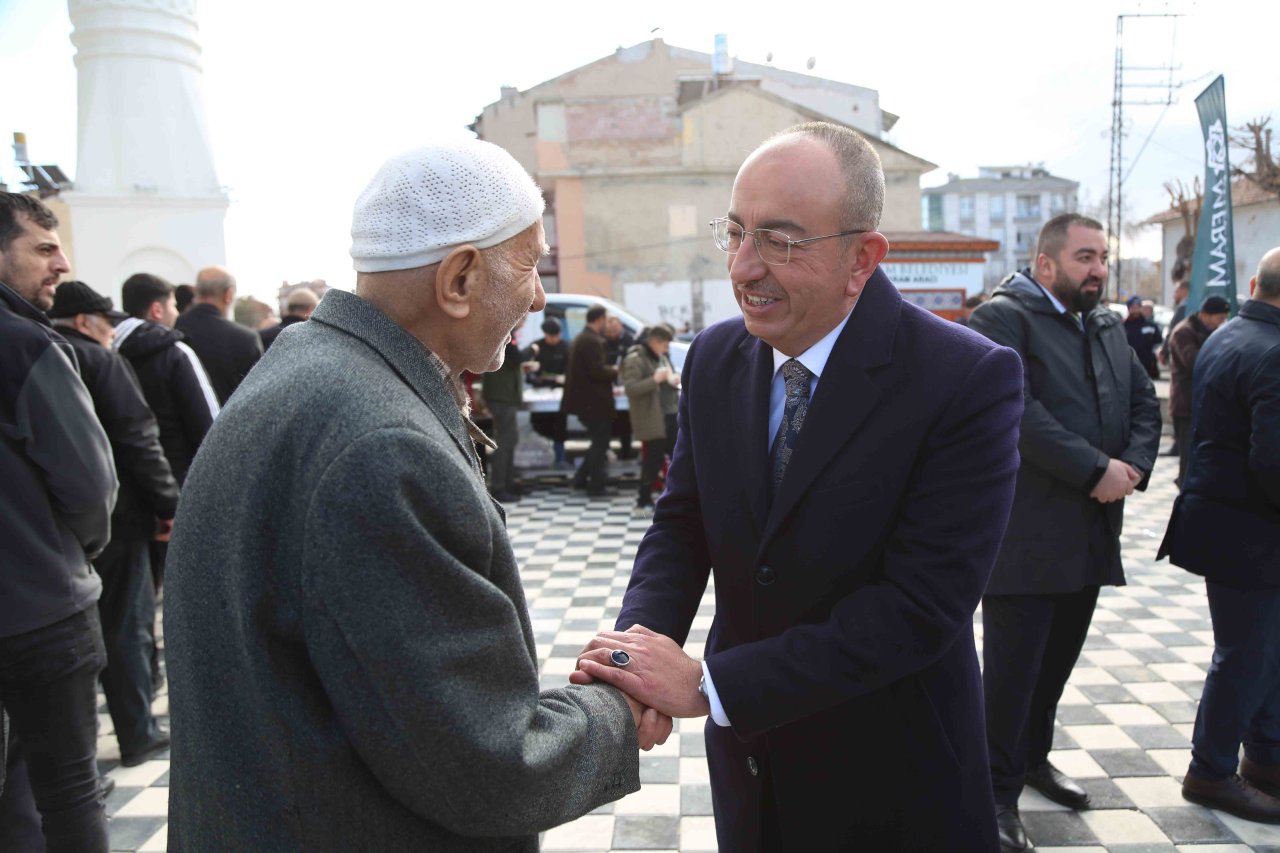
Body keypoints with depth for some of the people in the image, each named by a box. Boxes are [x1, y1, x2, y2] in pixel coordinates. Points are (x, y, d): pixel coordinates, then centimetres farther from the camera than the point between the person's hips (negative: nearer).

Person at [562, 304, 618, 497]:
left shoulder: (581, 338, 15)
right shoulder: (593, 341, -19)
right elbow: (598, 371, -24)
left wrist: (610, 370, 15)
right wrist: (615, 371, -8)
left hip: (585, 400, 10)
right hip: (594, 402, -10)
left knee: (598, 442, 20)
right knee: (600, 443, -1)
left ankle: (581, 479, 23)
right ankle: (596, 486, 3)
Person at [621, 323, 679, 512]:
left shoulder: (661, 357, 17)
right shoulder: (635, 359, -11)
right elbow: (630, 388, -19)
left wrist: (674, 380, 7)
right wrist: (655, 379, -26)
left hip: (670, 415, 9)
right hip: (652, 420, -9)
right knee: (654, 459, -4)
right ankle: (644, 501, 9)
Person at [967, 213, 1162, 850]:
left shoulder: (1108, 327, 17)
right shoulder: (1003, 317, -9)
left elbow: (1145, 403, 13)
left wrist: (1133, 465, -7)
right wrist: (1097, 469, -21)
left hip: (1091, 531, 8)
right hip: (1026, 533, -8)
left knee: (1058, 659, 19)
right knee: (1013, 667, 0)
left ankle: (1033, 757, 37)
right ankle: (998, 791, 14)